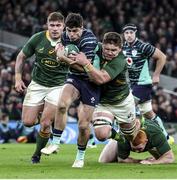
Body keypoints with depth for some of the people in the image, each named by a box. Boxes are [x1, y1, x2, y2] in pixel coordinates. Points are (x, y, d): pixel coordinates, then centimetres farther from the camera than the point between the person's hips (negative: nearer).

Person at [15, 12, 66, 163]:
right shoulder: (37, 39, -6)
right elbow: (21, 57, 7)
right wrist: (18, 78, 0)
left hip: (58, 86, -2)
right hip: (37, 84, 2)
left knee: (45, 123, -14)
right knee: (28, 122, -2)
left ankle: (37, 155, 7)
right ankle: (42, 111, 33)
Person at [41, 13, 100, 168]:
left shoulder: (89, 39, -21)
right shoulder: (65, 37, 0)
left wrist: (64, 58, -25)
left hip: (91, 81, -5)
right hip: (74, 78, 5)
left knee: (84, 125, -5)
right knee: (62, 104, -28)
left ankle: (80, 157, 19)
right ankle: (56, 143, -18)